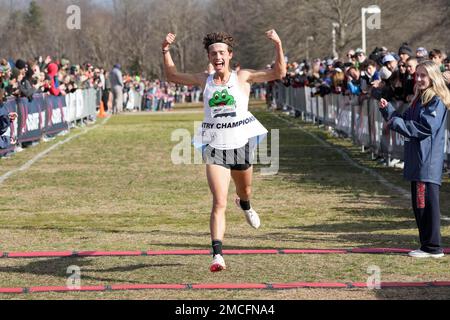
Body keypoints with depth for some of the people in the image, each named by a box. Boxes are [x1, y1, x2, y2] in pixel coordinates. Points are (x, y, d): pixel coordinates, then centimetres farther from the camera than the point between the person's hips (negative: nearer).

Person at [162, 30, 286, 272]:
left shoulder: (242, 77, -1)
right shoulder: (204, 81, 4)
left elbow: (278, 73, -7)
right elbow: (172, 76, 17)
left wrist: (278, 45, -19)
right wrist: (166, 51, 5)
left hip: (241, 144, 1)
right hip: (214, 148, -1)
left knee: (245, 191, 24)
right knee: (219, 203, -13)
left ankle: (245, 206, 63)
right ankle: (217, 254, -16)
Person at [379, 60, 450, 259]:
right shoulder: (419, 99, 18)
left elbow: (426, 128, -20)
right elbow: (405, 122, 20)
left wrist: (396, 123, -15)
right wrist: (387, 109, 7)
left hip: (429, 162, -10)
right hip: (417, 160, 10)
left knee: (427, 203, -8)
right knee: (419, 203, 13)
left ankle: (433, 247, -5)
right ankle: (427, 245, 19)